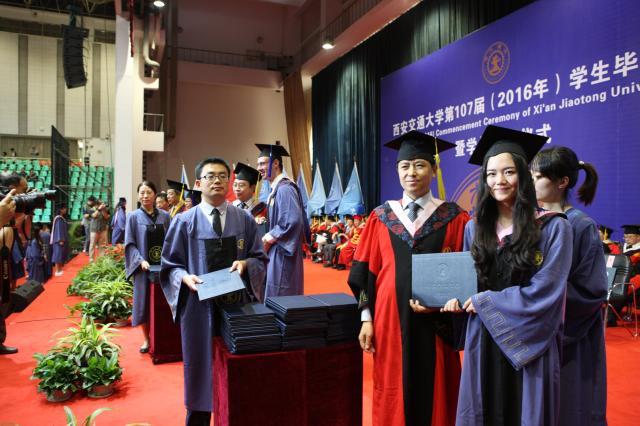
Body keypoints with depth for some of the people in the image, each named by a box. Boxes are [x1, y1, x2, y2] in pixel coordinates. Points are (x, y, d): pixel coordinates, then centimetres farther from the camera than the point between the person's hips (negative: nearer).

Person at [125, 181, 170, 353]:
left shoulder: (164, 216, 5)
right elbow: (129, 244, -3)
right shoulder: (133, 217, -1)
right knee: (144, 301, 5)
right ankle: (146, 338, 20)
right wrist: (140, 260, -17)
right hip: (144, 266, -1)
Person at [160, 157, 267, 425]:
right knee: (202, 368, 10)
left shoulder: (245, 220, 3)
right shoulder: (184, 222, -3)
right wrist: (185, 277, -18)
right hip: (200, 306, -1)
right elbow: (170, 265, 1)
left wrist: (245, 263, -15)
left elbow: (260, 258, 6)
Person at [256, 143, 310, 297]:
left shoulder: (284, 188, -16)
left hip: (283, 252, -10)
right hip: (277, 251, 10)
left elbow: (293, 221, -26)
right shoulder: (276, 189, 15)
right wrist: (268, 237, 7)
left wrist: (268, 239, -17)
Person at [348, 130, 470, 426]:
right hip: (390, 320, 2)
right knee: (393, 398, 11)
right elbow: (366, 273, 4)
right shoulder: (381, 217, 4)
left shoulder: (455, 218, -1)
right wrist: (366, 319, -1)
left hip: (434, 323, -1)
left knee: (434, 397, 10)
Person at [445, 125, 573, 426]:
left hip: (529, 343, -3)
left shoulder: (554, 227, -9)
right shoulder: (474, 228, 5)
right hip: (484, 339, 4)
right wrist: (457, 298, -11)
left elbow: (544, 292, -15)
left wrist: (484, 301, -12)